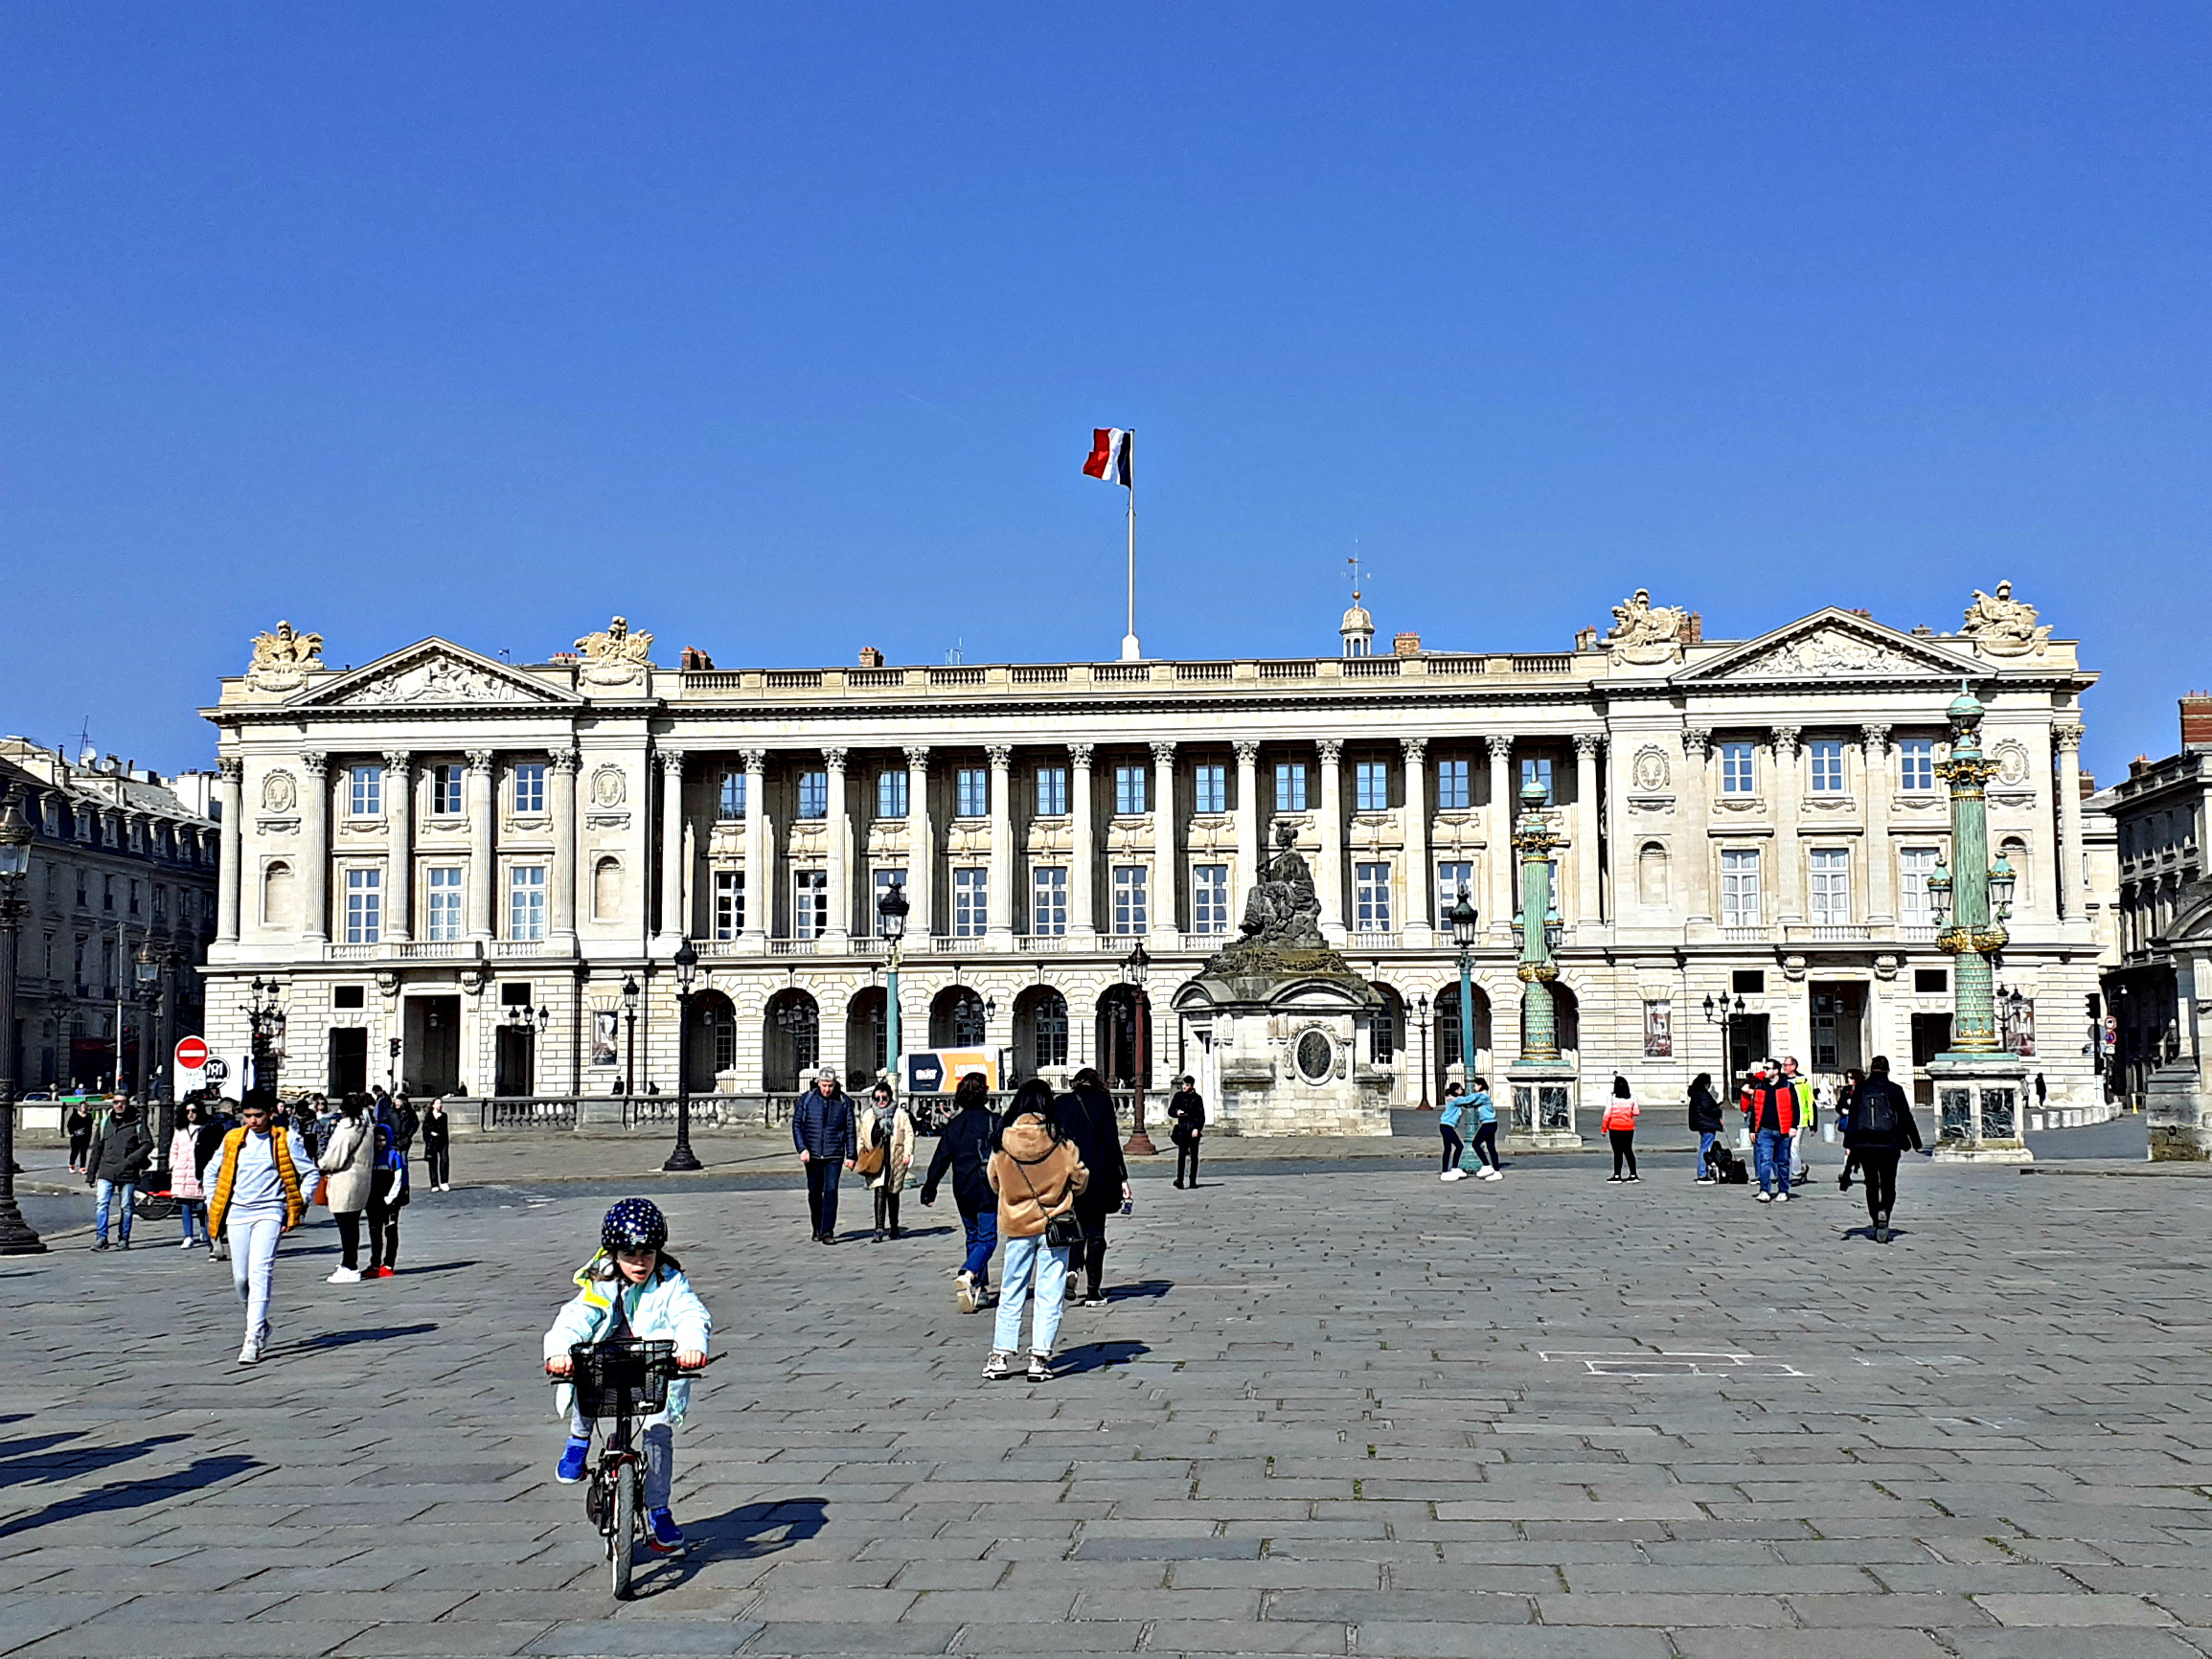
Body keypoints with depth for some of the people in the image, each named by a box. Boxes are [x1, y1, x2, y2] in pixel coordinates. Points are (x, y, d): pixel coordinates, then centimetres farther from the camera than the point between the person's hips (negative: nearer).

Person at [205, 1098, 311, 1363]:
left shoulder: (285, 1140, 0)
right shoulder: (232, 1140, 9)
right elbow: (212, 1171, 22)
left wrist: (299, 1206, -3)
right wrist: (213, 1205, 14)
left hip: (270, 1213, -4)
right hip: (238, 1213, 4)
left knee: (259, 1272, -17)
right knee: (240, 1277, 4)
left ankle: (253, 1339, -20)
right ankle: (260, 1324, 29)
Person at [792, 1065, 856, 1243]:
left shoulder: (844, 1101, 1)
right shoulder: (806, 1099, 1)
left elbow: (850, 1129, 6)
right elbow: (797, 1125, 2)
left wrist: (850, 1155, 3)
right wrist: (802, 1148, -9)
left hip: (834, 1155, -1)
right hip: (812, 1154, 1)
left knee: (831, 1191, -11)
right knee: (814, 1193, 9)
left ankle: (827, 1231, -10)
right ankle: (817, 1229, 26)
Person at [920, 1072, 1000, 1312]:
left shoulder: (954, 1125, 5)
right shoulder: (993, 1121, -7)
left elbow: (941, 1159, 5)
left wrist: (929, 1188, 10)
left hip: (962, 1191, 5)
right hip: (987, 1189, -5)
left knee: (973, 1237, 19)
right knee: (987, 1239, -6)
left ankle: (979, 1287, 21)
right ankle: (967, 1275, -30)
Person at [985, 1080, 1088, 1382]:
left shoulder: (1003, 1141, -8)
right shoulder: (1059, 1141, -13)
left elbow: (995, 1183, 7)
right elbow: (1080, 1181, -1)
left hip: (1016, 1225, 2)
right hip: (1054, 1225, -2)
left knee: (1011, 1293, 12)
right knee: (1049, 1295, 4)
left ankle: (1000, 1356, 13)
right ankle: (1040, 1357, 2)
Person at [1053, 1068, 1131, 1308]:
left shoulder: (1059, 1104, 4)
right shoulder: (1102, 1101, -1)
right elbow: (1111, 1143, -4)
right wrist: (1121, 1178, -2)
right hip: (1097, 1179, -1)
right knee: (1095, 1234, 5)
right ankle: (1093, 1291, 5)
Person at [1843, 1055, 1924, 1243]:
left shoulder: (1861, 1090, 1)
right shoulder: (1894, 1090, -2)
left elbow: (1853, 1119, 0)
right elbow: (1906, 1118, 1)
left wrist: (1850, 1146, 2)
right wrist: (1917, 1144, 11)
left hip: (1864, 1147, 1)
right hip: (1889, 1146, -1)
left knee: (1872, 1186, 14)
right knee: (1888, 1186, 6)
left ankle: (1877, 1225, 13)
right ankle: (1884, 1211, -23)